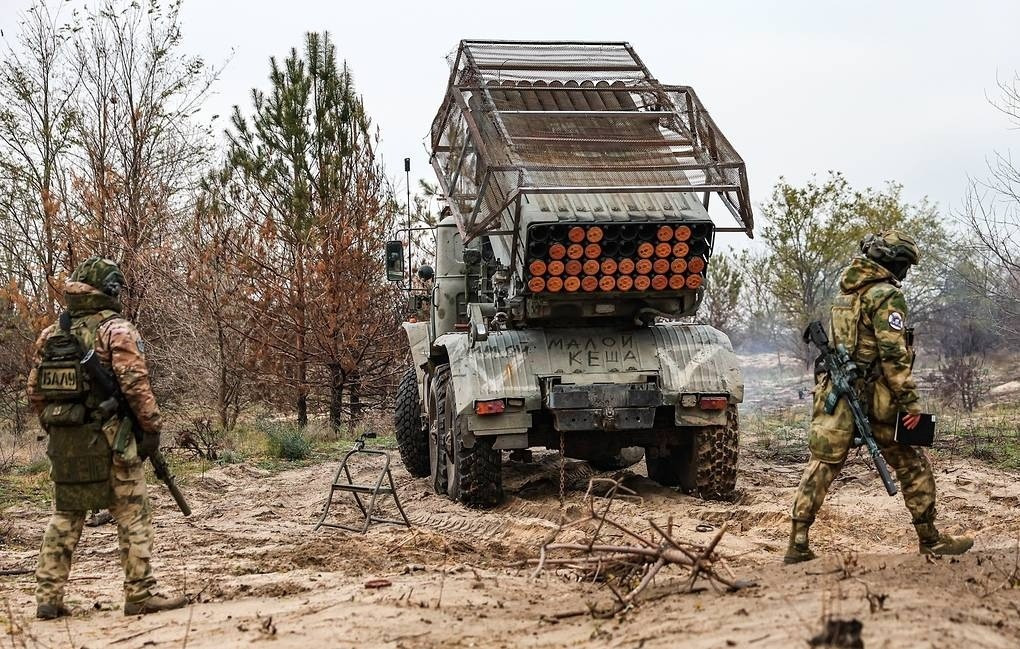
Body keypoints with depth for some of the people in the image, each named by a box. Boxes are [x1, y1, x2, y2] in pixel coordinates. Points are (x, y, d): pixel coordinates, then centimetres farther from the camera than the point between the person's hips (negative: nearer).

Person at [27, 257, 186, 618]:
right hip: (107, 439, -6)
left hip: (63, 440, 6)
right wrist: (152, 427, -8)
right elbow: (135, 385, -16)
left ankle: (48, 598, 13)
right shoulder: (116, 330, -8)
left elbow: (35, 390, 12)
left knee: (64, 518, 14)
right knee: (133, 517, 2)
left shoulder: (50, 334, 10)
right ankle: (140, 595, 1)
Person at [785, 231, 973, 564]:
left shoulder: (845, 292, 14)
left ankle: (798, 545, 1)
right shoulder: (886, 295, -12)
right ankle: (930, 541, 15)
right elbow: (893, 354, -19)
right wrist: (910, 401, -17)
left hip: (835, 392, 7)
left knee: (821, 466, 5)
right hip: (874, 398, -7)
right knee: (913, 466, 8)